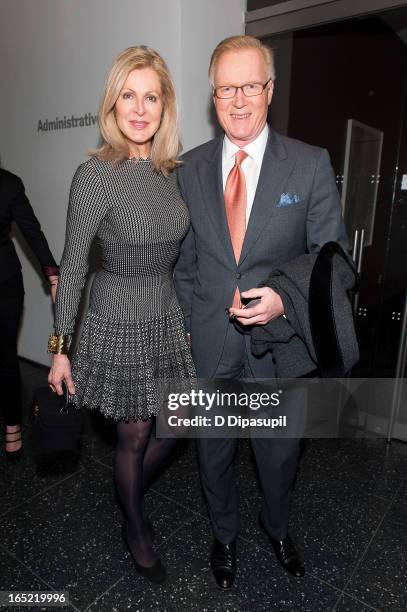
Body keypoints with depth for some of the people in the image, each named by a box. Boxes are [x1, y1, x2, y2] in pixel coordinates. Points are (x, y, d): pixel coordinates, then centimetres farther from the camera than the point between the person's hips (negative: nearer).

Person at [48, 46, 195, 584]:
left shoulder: (171, 171, 2)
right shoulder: (95, 175, -15)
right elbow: (73, 265, -12)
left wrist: (184, 313, 14)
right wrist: (60, 347, -8)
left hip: (168, 318, 6)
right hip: (119, 323, -5)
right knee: (134, 437, 12)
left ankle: (132, 500, 49)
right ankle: (136, 531, 42)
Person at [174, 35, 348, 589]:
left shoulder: (312, 164, -6)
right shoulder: (189, 169, 1)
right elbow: (183, 257, 6)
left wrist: (287, 300, -21)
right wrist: (187, 320, 2)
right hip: (208, 344, 2)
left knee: (279, 452, 21)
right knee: (214, 451, 20)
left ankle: (277, 527, 54)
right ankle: (224, 535, 50)